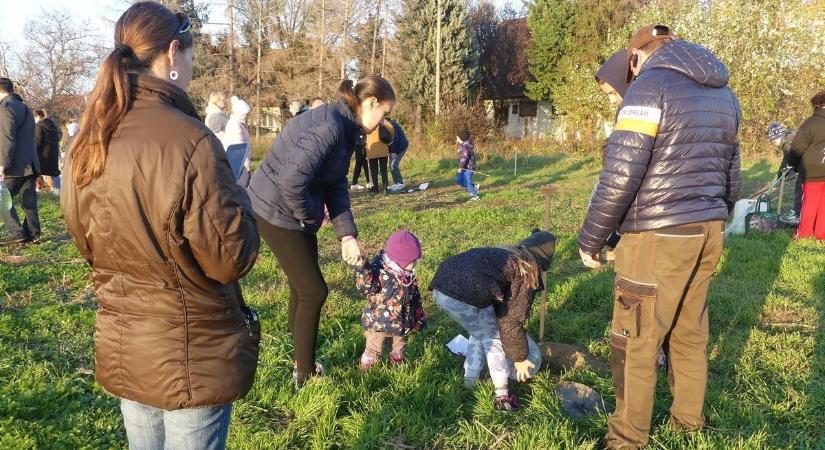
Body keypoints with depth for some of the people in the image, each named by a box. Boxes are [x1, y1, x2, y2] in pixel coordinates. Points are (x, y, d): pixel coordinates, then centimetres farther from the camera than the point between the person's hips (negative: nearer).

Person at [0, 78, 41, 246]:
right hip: (30, 163, 8)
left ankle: (16, 233, -7)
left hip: (16, 166, -8)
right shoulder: (25, 107, 20)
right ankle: (32, 234, 7)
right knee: (29, 201, 7)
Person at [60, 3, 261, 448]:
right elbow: (231, 257, -18)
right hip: (191, 352, -7)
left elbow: (87, 243, 13)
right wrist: (236, 195, -3)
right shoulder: (189, 141, -23)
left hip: (120, 348, 7)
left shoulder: (87, 144, 1)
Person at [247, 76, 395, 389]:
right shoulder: (330, 126, -25)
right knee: (313, 292, 0)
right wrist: (311, 216, -15)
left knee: (302, 289, 17)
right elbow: (292, 181, -33)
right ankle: (304, 375, 15)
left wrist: (347, 235, -2)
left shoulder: (346, 128, 7)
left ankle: (303, 361, 33)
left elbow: (337, 186, 6)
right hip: (278, 212, -9)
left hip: (295, 213, 10)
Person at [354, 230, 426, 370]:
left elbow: (415, 298, 8)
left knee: (400, 346, 27)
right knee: (373, 350, 10)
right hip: (379, 322, -6)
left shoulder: (409, 275, -3)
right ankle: (364, 370, 34)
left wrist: (419, 318, 14)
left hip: (402, 323, 6)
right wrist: (361, 266, -55)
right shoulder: (379, 272, -25)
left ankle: (397, 363, 53)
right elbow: (366, 287, -42)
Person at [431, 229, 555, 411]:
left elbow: (501, 306, 39)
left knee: (479, 334, 28)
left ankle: (469, 384, 36)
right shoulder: (527, 271, 8)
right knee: (493, 338, 15)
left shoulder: (503, 254, 31)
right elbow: (512, 318, 8)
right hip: (466, 295, -8)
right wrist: (519, 357, 18)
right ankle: (503, 395, 23)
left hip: (440, 287, 8)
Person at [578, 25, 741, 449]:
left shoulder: (650, 85, -11)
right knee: (690, 334, 19)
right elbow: (730, 176, 18)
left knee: (634, 343, 4)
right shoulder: (724, 93, 14)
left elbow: (620, 176, -18)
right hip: (708, 235, 8)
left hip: (658, 239, -8)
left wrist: (590, 239, -10)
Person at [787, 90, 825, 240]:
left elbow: (798, 147, -8)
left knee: (810, 202, 4)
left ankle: (804, 234, 9)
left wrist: (792, 164, 5)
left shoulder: (811, 122, -8)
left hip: (813, 171, -3)